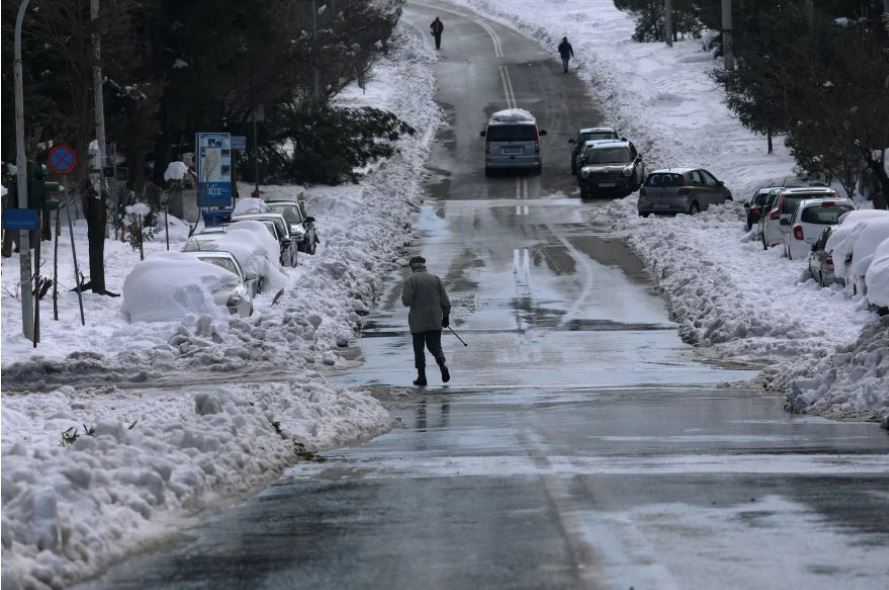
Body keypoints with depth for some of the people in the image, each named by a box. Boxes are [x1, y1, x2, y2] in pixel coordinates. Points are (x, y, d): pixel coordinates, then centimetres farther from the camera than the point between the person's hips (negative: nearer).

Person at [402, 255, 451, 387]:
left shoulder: (411, 280, -7)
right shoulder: (435, 279, 4)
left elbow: (407, 301, -15)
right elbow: (445, 301, 4)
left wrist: (403, 293, 6)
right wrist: (445, 316, 15)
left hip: (418, 322, -3)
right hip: (435, 321, 3)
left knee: (419, 349, 8)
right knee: (435, 345, 10)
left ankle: (422, 376, 6)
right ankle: (442, 364, -18)